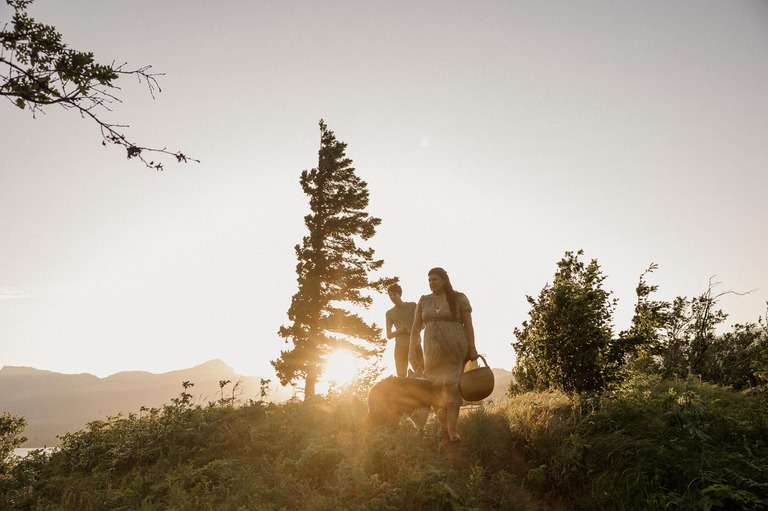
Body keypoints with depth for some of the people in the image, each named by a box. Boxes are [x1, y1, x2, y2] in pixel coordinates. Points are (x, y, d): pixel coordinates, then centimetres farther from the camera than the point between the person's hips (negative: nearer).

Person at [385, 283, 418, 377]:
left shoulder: (412, 306, 4)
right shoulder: (389, 313, 8)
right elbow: (389, 335, 8)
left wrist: (411, 331, -14)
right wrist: (399, 331, -12)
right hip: (400, 346, 1)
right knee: (401, 375, 1)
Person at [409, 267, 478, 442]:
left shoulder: (459, 298, -1)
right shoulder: (424, 300, 9)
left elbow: (468, 324, -2)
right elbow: (416, 327, 9)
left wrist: (472, 348, -8)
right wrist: (412, 350, 4)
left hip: (454, 350, -3)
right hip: (433, 350, 4)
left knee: (452, 387, -9)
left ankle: (452, 431, -9)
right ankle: (445, 425, 17)